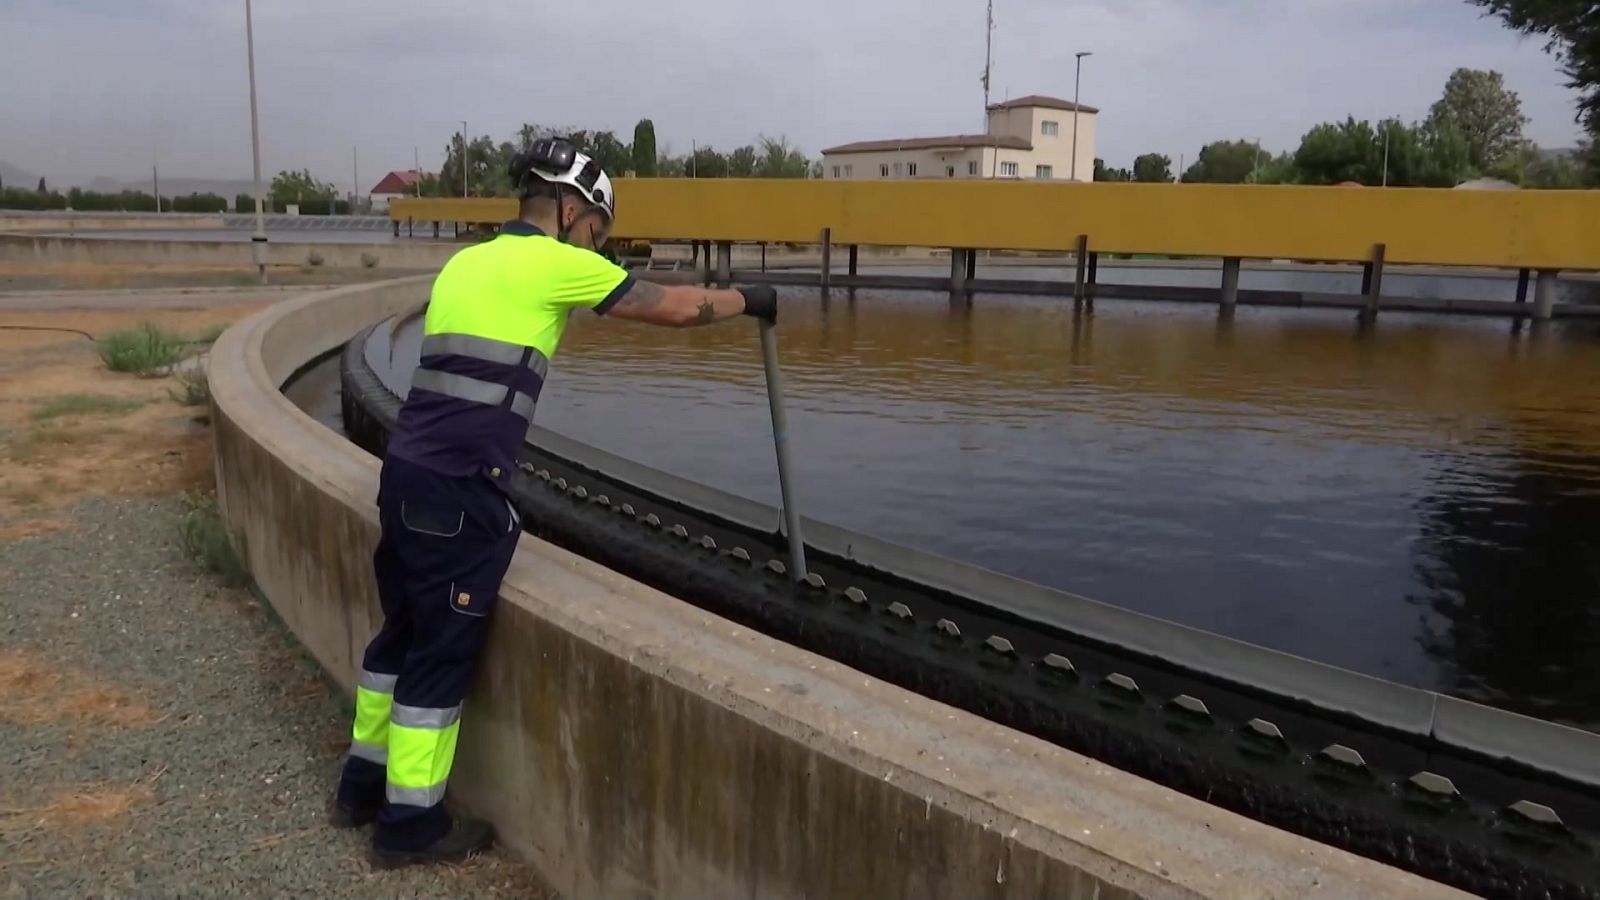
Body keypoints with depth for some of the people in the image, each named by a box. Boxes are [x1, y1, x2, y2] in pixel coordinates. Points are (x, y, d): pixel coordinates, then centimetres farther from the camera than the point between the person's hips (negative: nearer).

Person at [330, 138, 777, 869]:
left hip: (408, 469, 9)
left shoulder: (468, 261, 18)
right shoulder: (553, 264, -6)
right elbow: (676, 308, -1)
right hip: (460, 488, -9)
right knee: (443, 649, 3)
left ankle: (363, 785, 35)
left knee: (404, 632, 20)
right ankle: (410, 823, 16)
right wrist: (749, 300, 15)